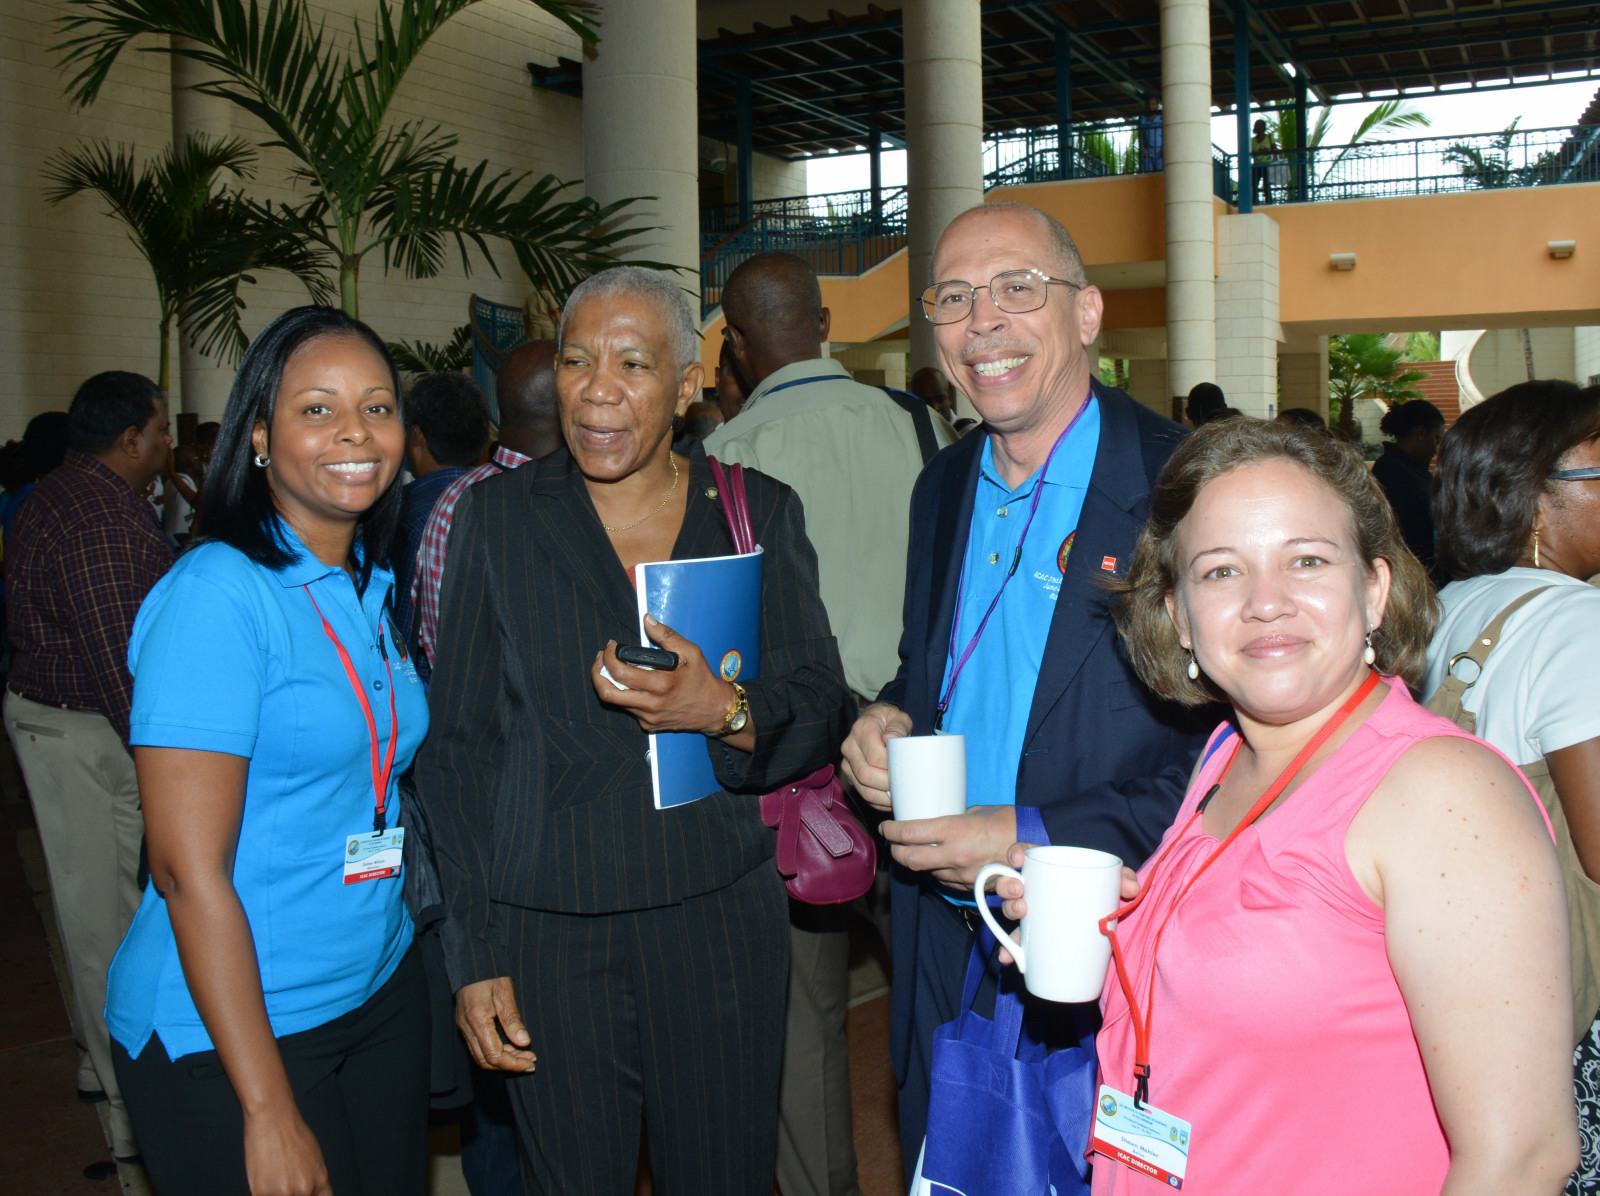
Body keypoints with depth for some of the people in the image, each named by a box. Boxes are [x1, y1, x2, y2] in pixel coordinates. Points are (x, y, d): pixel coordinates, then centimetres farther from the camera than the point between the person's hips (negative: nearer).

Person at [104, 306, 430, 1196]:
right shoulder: (217, 594, -17)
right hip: (228, 1031, -7)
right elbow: (189, 871, -19)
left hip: (384, 991, 7)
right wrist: (269, 1110, -19)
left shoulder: (375, 591, 6)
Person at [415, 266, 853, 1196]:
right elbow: (460, 745, 3)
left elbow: (822, 712, 2)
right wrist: (471, 951, -2)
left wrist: (726, 712, -21)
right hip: (546, 935, 0)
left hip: (720, 919, 1)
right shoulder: (499, 516, 1)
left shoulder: (760, 512, 2)